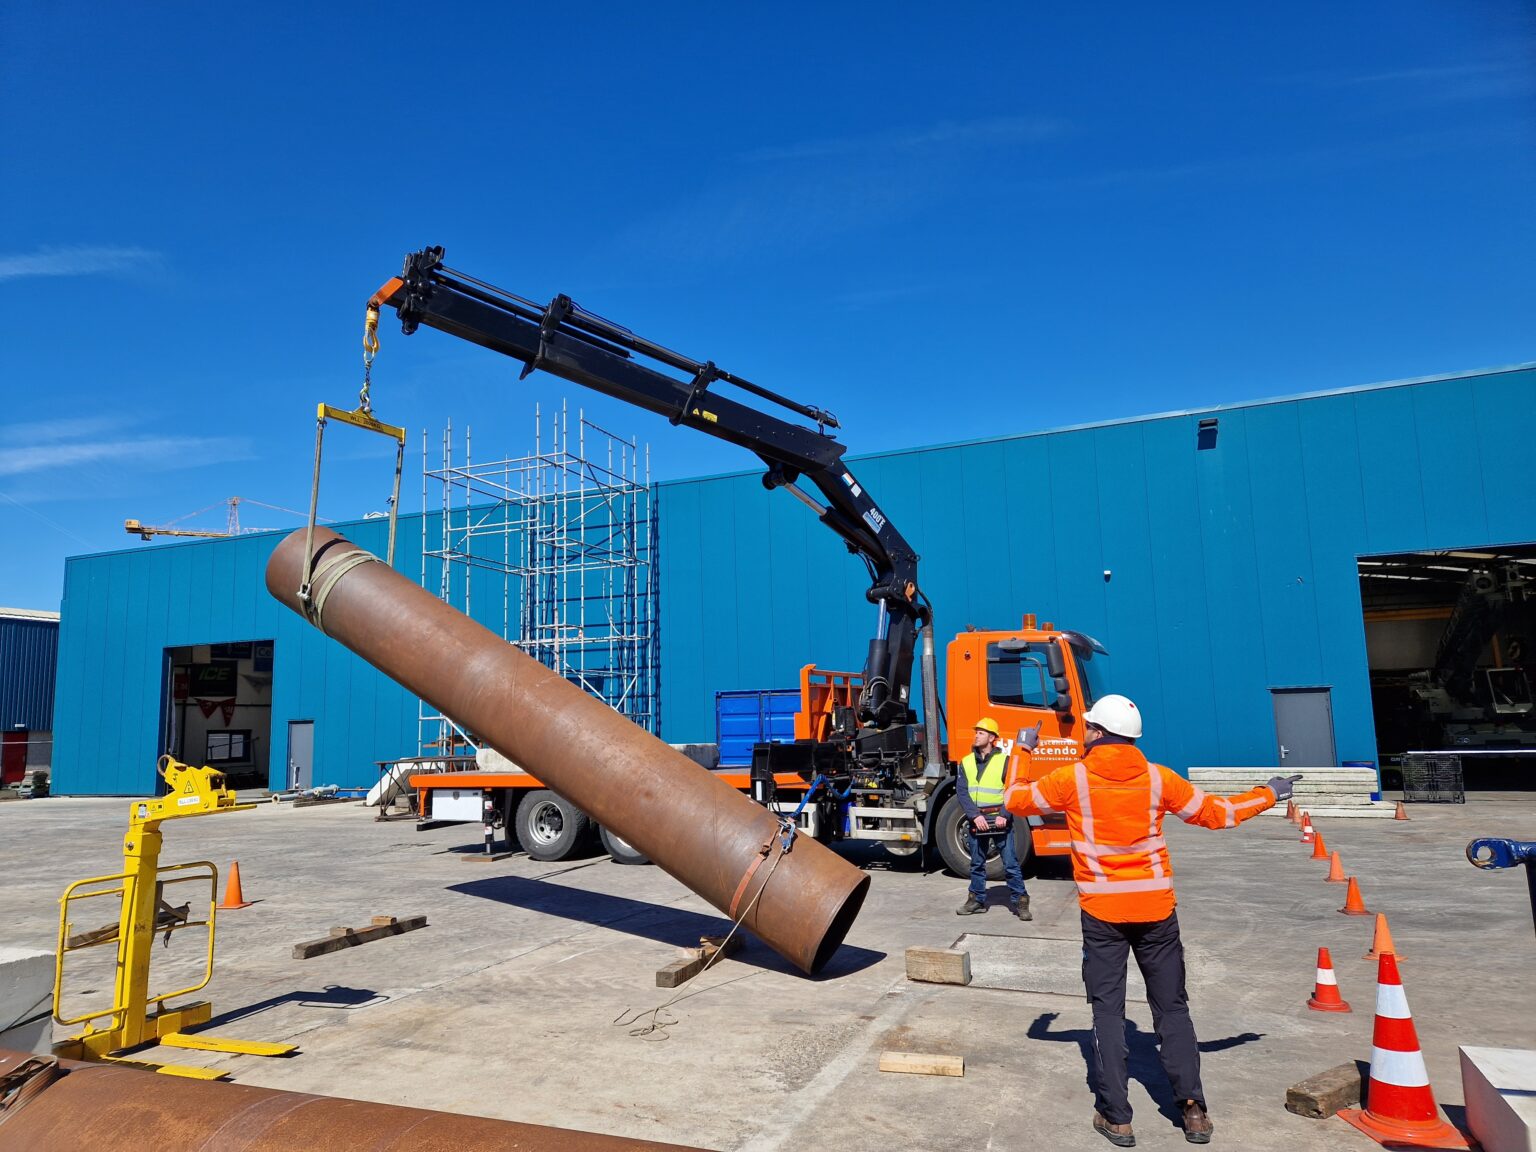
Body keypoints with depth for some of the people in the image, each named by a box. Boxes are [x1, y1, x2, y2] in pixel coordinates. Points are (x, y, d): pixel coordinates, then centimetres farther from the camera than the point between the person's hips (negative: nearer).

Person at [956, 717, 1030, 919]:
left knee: (1011, 863, 0)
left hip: (1000, 820, -3)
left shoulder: (1004, 760, -3)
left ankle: (1019, 901, 9)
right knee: (977, 864, 13)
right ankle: (977, 899, 24)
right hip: (975, 821, 4)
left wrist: (1004, 815, -17)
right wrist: (975, 816, -12)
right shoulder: (966, 762, 6)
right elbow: (962, 792, 0)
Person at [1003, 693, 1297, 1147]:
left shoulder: (1072, 778, -9)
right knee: (1172, 1008, 14)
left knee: (1108, 1011, 6)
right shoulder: (1157, 778, -3)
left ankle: (1116, 1117, 8)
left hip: (1102, 912, -2)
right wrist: (1268, 795, 22)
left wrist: (1022, 750, 18)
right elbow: (1217, 813, 6)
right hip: (1156, 909, 2)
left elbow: (1014, 800, 3)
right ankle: (1192, 1109, 14)